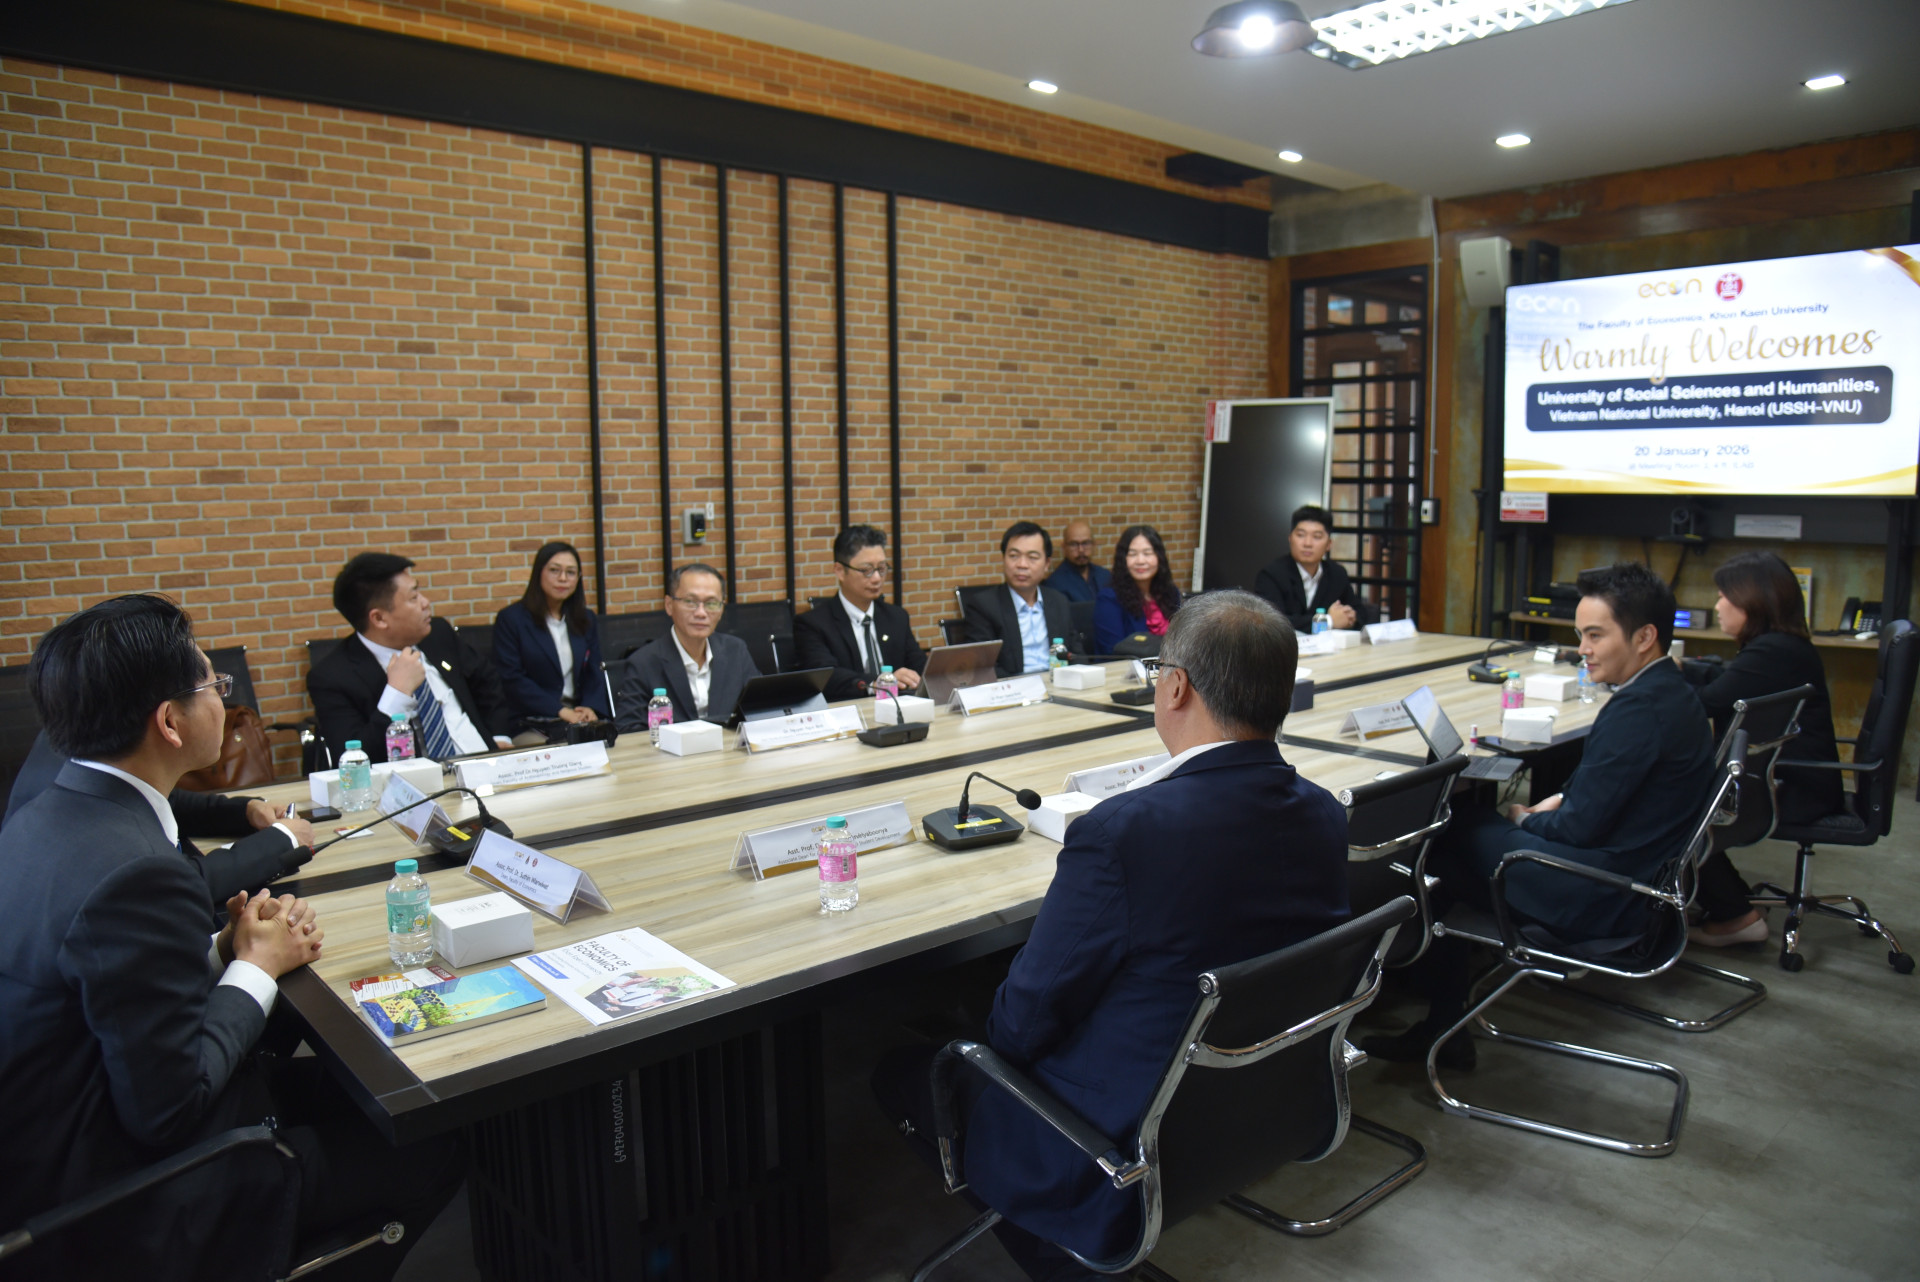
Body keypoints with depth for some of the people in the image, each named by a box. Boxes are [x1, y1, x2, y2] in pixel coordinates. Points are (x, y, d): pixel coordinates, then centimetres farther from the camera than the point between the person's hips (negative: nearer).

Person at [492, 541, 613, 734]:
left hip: (580, 718, 4)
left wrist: (592, 708, -9)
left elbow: (594, 673, 13)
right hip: (531, 723, -4)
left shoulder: (587, 620, 18)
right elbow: (511, 679, -6)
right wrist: (560, 711, -15)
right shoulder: (510, 619, 2)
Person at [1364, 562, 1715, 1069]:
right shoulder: (1669, 691, 8)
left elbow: (1581, 826, -22)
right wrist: (1557, 804, 3)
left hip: (1601, 900, -10)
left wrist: (1525, 820, -3)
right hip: (1639, 877, 10)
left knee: (1437, 856, -1)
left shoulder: (1638, 709, -24)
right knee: (1464, 823, 13)